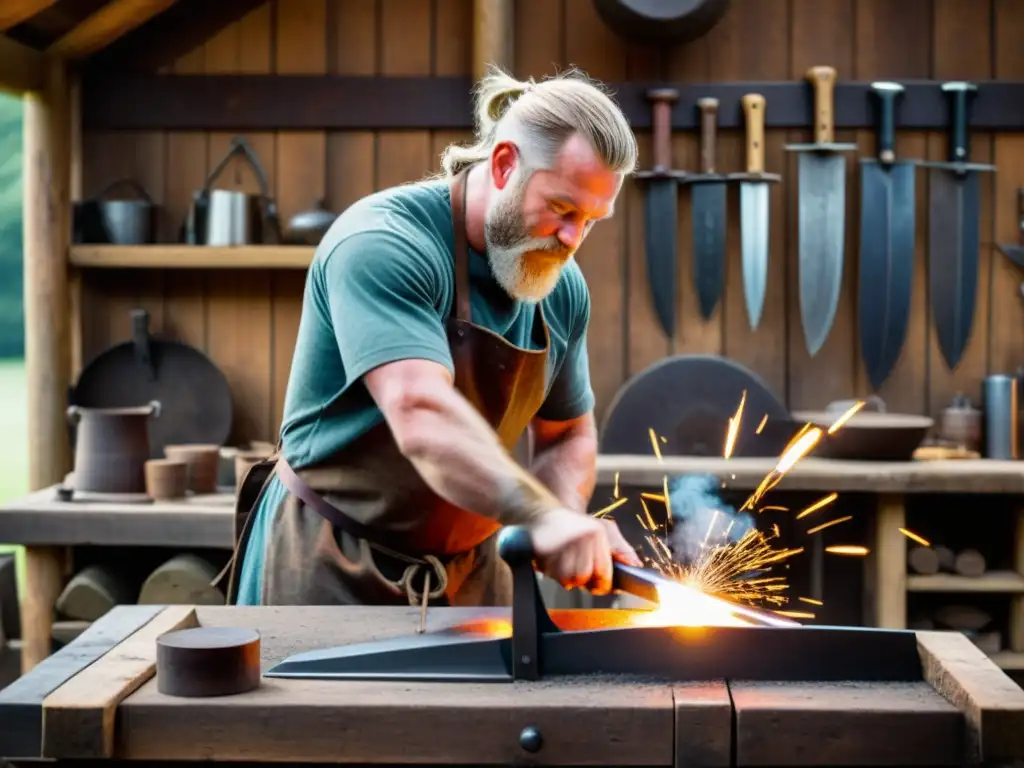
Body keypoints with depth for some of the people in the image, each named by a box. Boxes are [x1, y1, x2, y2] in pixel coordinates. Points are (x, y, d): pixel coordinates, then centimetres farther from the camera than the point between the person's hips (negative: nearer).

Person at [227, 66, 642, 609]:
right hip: (334, 566, -6)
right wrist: (542, 515, -45)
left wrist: (570, 520, -9)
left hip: (467, 573, 6)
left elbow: (568, 435, 12)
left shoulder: (563, 289, 0)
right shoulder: (382, 245, -22)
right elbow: (423, 419, -35)